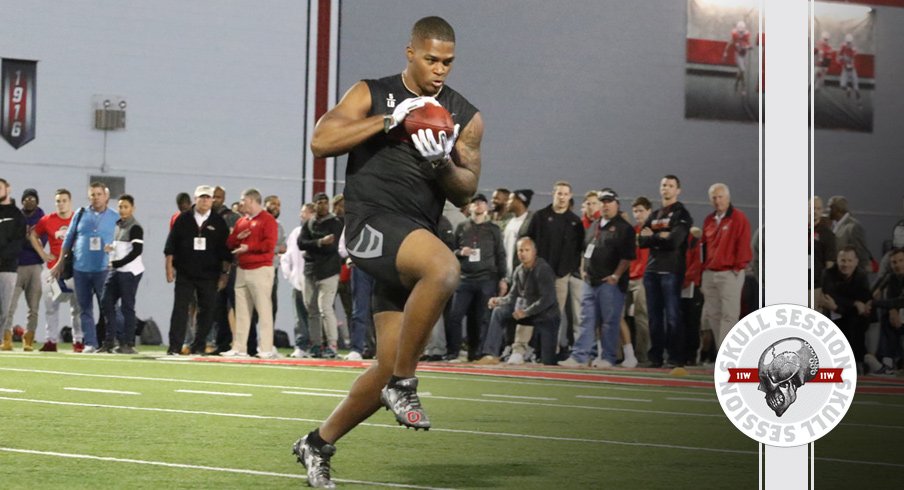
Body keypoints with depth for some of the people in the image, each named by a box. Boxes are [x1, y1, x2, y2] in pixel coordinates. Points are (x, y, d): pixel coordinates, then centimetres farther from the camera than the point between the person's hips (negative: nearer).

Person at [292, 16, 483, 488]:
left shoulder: (465, 117, 13)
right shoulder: (372, 94, 5)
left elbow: (466, 193, 10)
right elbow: (321, 141, -6)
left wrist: (442, 163, -11)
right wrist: (389, 120, -12)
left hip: (415, 236, 6)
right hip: (371, 218, -5)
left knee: (390, 368, 4)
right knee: (444, 268, -37)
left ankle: (319, 444, 23)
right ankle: (403, 383, -23)